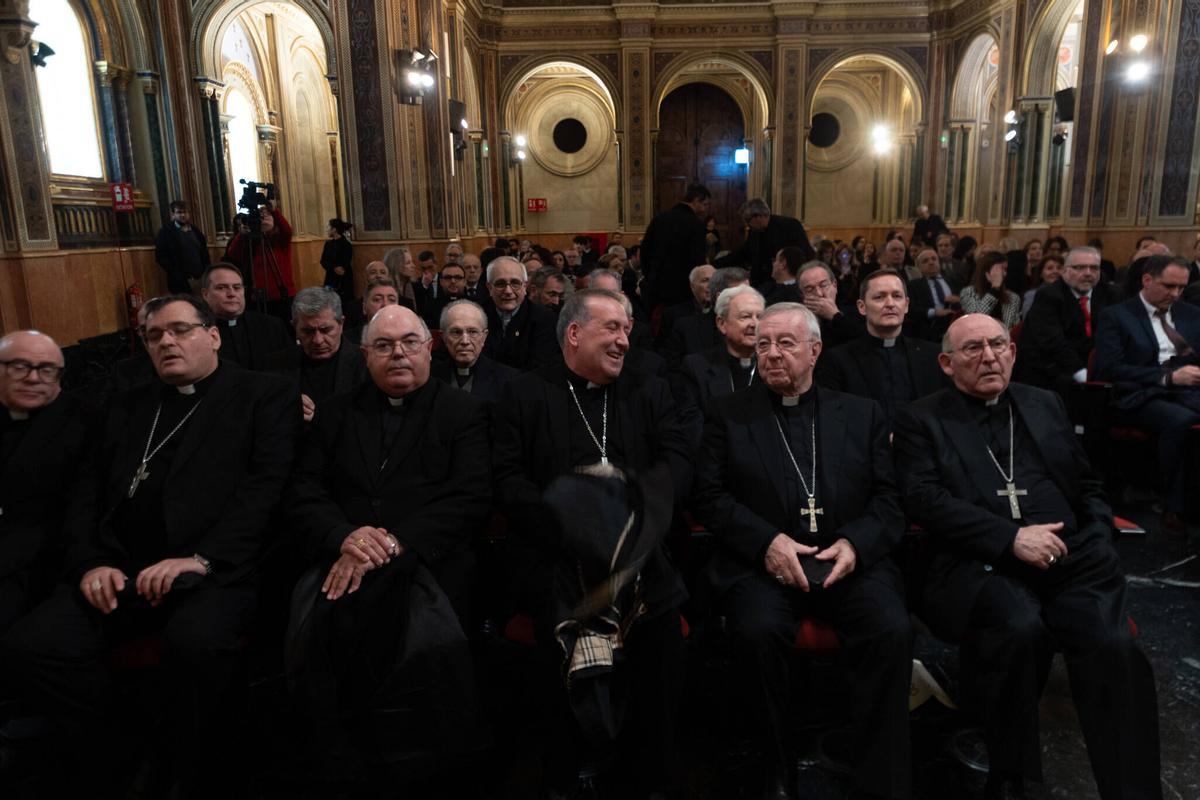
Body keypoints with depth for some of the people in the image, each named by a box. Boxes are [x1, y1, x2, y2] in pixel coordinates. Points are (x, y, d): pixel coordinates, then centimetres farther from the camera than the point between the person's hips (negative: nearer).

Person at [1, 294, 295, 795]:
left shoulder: (261, 393, 7)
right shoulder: (129, 407, 24)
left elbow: (267, 482, -5)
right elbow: (86, 491, 18)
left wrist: (202, 558, -17)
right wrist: (90, 562, -1)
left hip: (213, 568, -5)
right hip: (121, 569, 5)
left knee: (197, 642, -35)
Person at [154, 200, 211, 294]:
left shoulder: (196, 231, 16)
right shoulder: (166, 232, 2)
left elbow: (205, 255, 18)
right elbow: (161, 258, -5)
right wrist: (184, 279, -12)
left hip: (201, 281, 4)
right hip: (180, 284, -4)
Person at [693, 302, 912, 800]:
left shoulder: (862, 414, 16)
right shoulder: (728, 413, 11)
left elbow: (889, 500, 9)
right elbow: (710, 496, 2)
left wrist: (854, 543, -12)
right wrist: (767, 541, -14)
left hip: (849, 559, 2)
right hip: (763, 562, -1)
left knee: (891, 631, -27)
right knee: (757, 631, -31)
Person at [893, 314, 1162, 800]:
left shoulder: (1046, 405, 22)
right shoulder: (921, 420, 8)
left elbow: (1089, 486, 24)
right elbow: (925, 500, -5)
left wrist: (1096, 546, 5)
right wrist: (1012, 538, -15)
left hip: (1071, 557, 4)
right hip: (980, 565, -3)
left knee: (1113, 647, -26)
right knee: (1021, 626, -33)